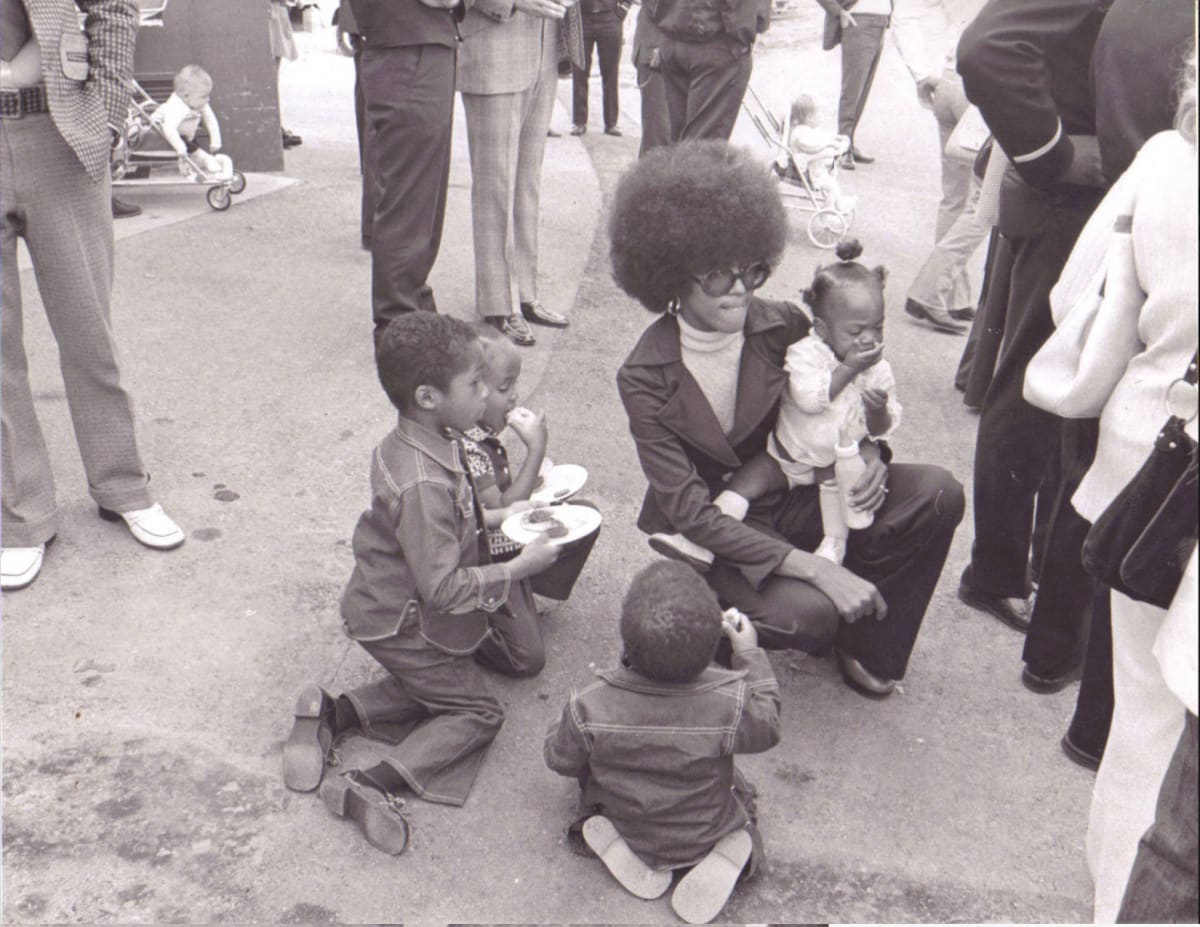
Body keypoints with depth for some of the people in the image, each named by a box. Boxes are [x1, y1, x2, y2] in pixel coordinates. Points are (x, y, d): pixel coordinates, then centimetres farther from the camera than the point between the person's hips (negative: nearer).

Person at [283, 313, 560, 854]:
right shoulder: (423, 485, -34)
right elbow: (444, 587, -31)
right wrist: (517, 569, -23)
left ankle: (333, 713, 10)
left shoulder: (412, 443, -3)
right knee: (477, 712, 0)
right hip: (399, 622, -9)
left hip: (397, 603, 9)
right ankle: (369, 788, -10)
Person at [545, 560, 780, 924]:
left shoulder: (591, 706, -32)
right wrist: (750, 654, -2)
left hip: (623, 830, 1)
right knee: (739, 787, 29)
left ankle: (619, 850, 7)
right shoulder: (729, 703, -34)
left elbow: (561, 760, -13)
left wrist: (562, 725, 9)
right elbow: (767, 729, -10)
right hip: (703, 837, 0)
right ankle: (727, 854, 3)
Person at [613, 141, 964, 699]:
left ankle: (860, 638, 2)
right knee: (805, 613, -32)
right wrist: (813, 568, -31)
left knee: (936, 493, -15)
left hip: (791, 499, 5)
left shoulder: (785, 327, -9)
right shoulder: (645, 377, -19)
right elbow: (689, 512, -23)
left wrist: (867, 453, -17)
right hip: (710, 531, -4)